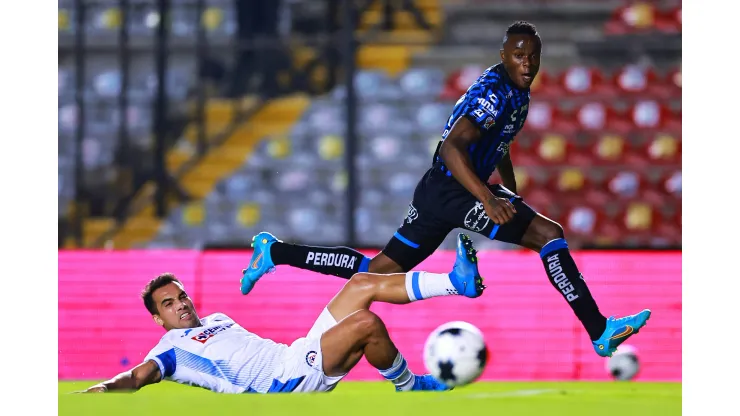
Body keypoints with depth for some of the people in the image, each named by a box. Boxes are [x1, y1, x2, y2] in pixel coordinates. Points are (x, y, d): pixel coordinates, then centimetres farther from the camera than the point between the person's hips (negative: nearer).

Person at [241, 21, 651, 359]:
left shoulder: (518, 94, 14)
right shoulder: (495, 92, -18)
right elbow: (452, 147, -28)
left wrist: (513, 196, 25)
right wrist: (488, 199, -36)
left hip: (437, 192, 10)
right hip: (452, 191, -10)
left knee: (378, 271, 13)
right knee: (549, 234, -17)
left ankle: (275, 252, 18)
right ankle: (599, 332, -19)